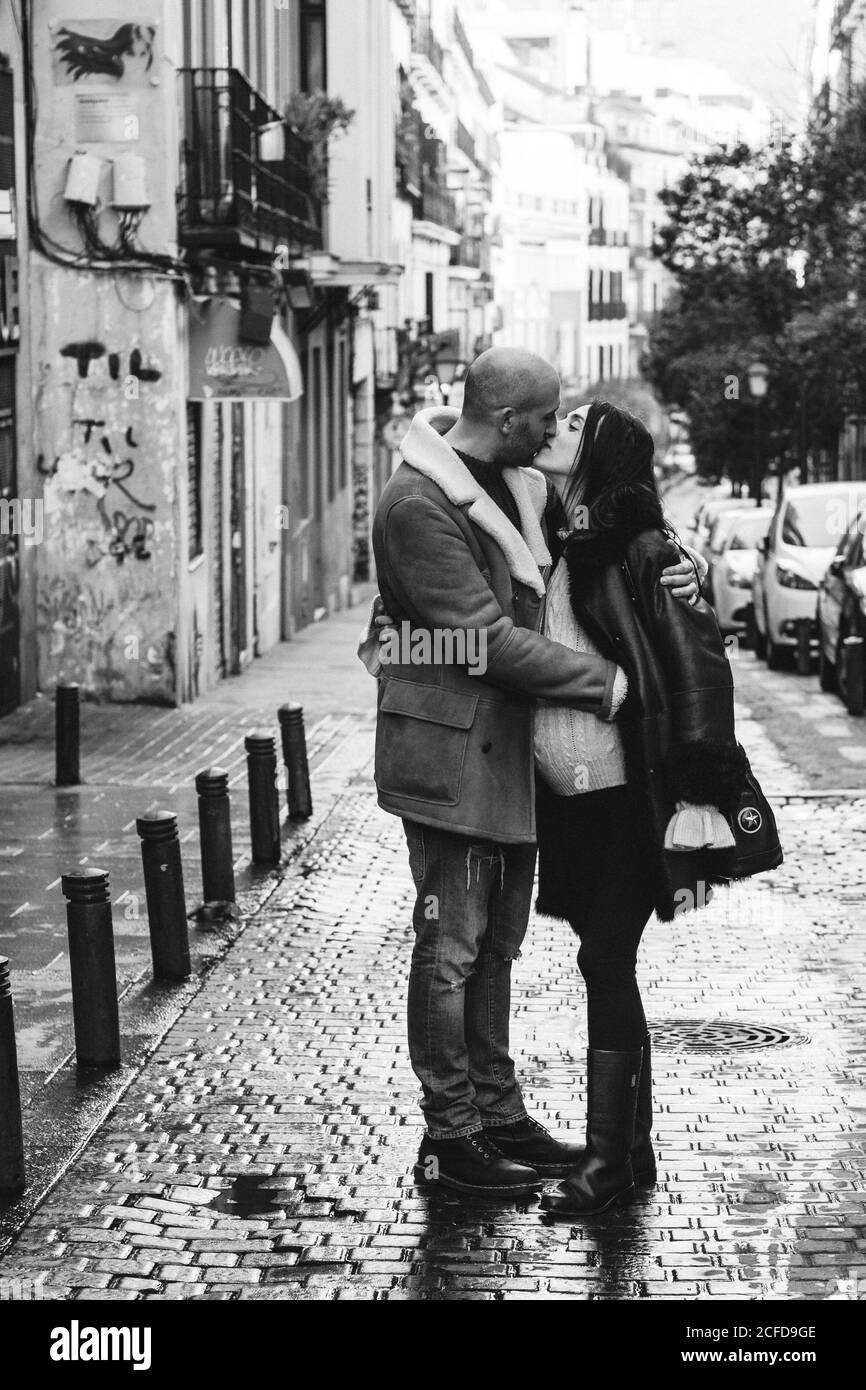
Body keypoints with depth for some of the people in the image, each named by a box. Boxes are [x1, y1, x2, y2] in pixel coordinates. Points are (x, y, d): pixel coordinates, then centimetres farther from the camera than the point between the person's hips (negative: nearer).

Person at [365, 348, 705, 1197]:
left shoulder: (520, 484, 9)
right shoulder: (419, 504, -19)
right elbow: (492, 640, -23)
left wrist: (662, 584, -2)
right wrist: (609, 684, -19)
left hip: (513, 750, 9)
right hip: (450, 753, -9)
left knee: (496, 945, 15)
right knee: (450, 950, 0)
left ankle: (498, 1116, 26)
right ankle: (449, 1140, 9)